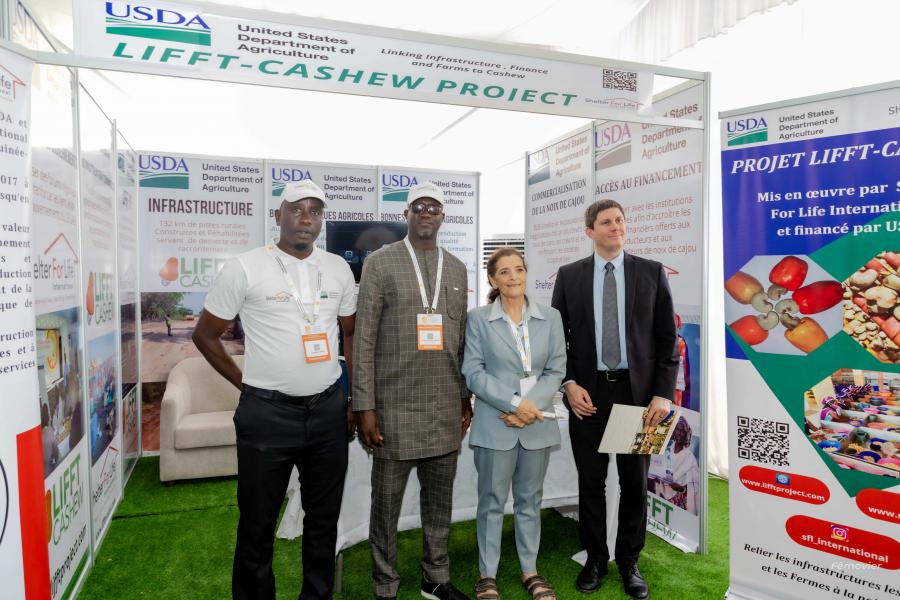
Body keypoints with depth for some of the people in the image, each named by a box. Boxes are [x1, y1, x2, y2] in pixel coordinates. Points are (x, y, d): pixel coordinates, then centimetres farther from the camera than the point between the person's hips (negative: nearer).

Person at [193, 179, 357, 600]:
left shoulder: (339, 268, 5)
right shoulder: (244, 267, -6)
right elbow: (205, 334, 2)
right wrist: (245, 383, -1)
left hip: (328, 411, 4)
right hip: (267, 413, -3)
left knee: (324, 518, 17)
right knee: (258, 523, 12)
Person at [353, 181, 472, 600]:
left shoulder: (457, 268, 11)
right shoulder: (380, 262, -2)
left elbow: (462, 339, 14)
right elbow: (364, 339, -6)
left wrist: (466, 396, 12)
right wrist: (365, 406, -10)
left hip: (446, 407, 4)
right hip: (395, 406, -4)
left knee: (439, 499, 15)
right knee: (387, 502, 8)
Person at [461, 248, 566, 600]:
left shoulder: (551, 317, 6)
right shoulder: (478, 319, -2)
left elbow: (556, 370, 2)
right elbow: (473, 372, -7)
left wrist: (532, 406, -12)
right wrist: (515, 403, -15)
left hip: (538, 423, 3)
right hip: (494, 424, -2)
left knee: (530, 499, 14)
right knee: (492, 500, 7)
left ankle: (530, 570, 30)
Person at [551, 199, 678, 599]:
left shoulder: (652, 272, 2)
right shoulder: (569, 276, 3)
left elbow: (667, 338, 1)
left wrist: (663, 393, -8)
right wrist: (569, 384, -9)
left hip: (638, 391, 0)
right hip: (588, 391, 0)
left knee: (635, 483, 11)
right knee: (591, 482, 11)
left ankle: (629, 562, 30)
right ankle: (595, 559, 30)